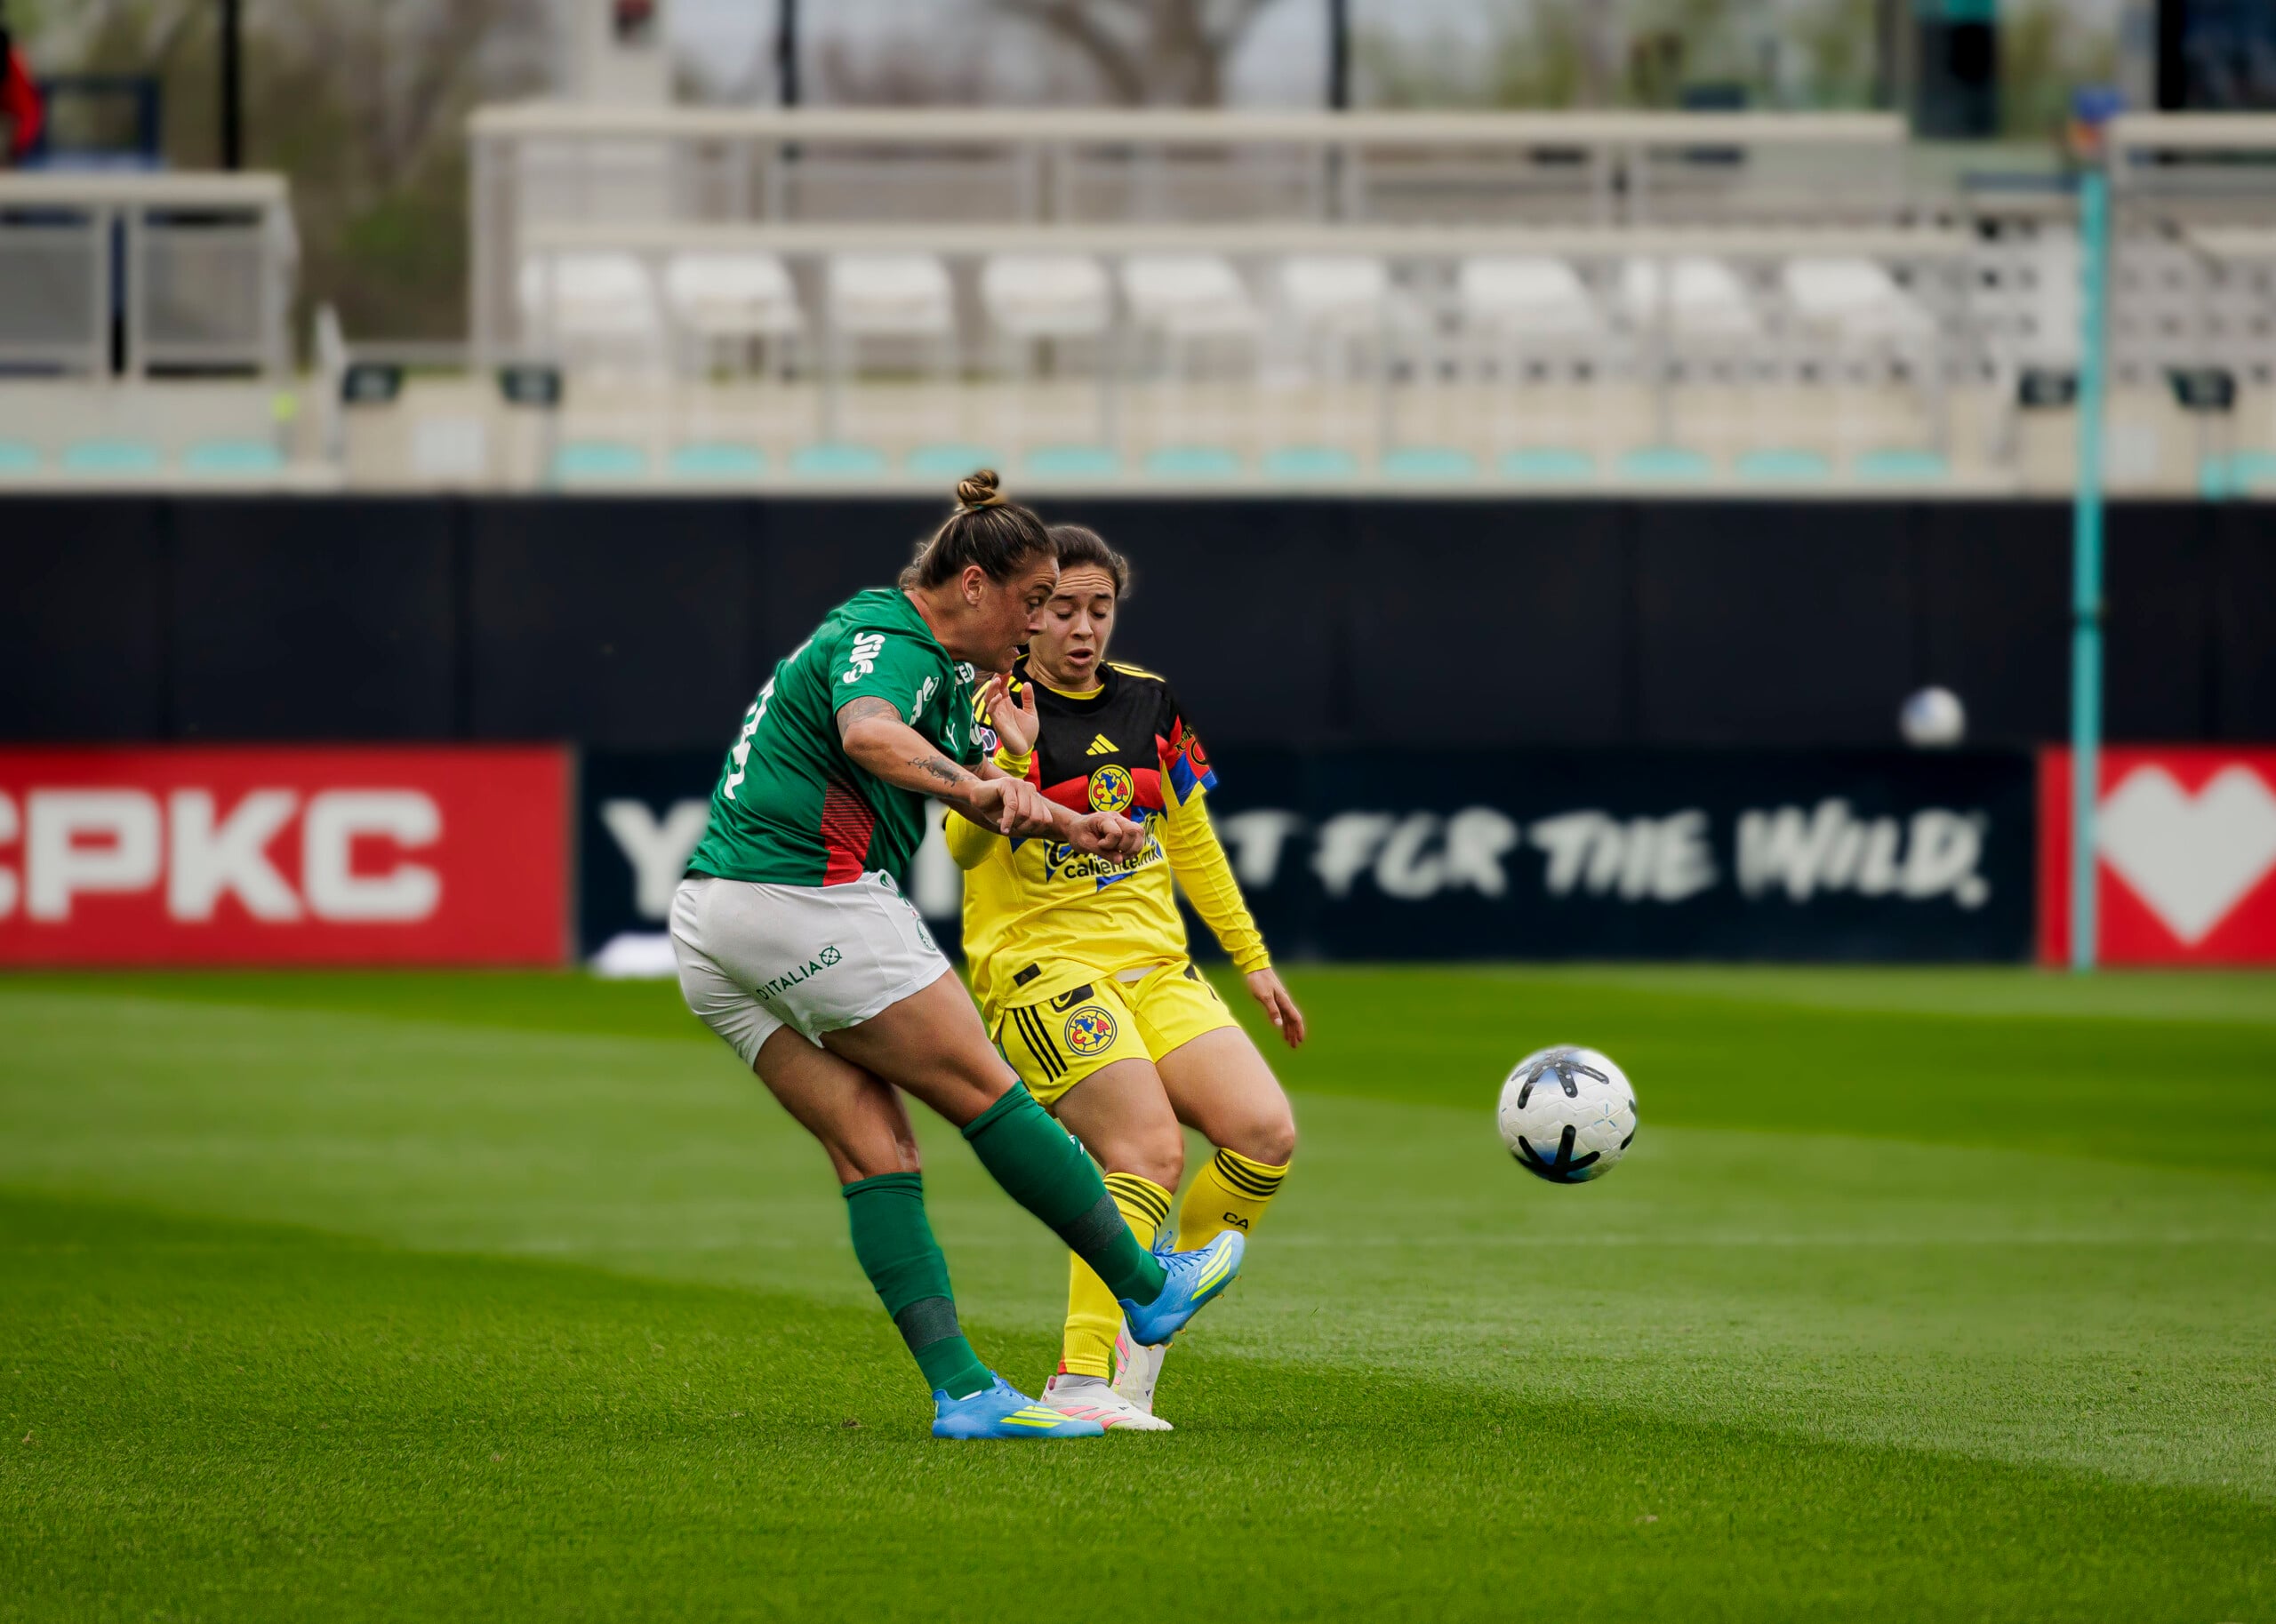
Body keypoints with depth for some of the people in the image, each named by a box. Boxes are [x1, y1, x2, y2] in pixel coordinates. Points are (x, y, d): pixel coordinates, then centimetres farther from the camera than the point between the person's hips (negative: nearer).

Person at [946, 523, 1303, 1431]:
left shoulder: (1148, 704, 12)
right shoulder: (995, 709, -6)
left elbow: (1192, 843, 23)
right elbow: (964, 844, -21)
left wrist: (1253, 962, 24)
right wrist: (1009, 765, -38)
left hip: (1156, 970, 6)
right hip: (1041, 970, -6)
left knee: (1265, 1134, -12)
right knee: (1150, 1150, -25)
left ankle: (1148, 1325, 4)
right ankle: (1080, 1382, -23)